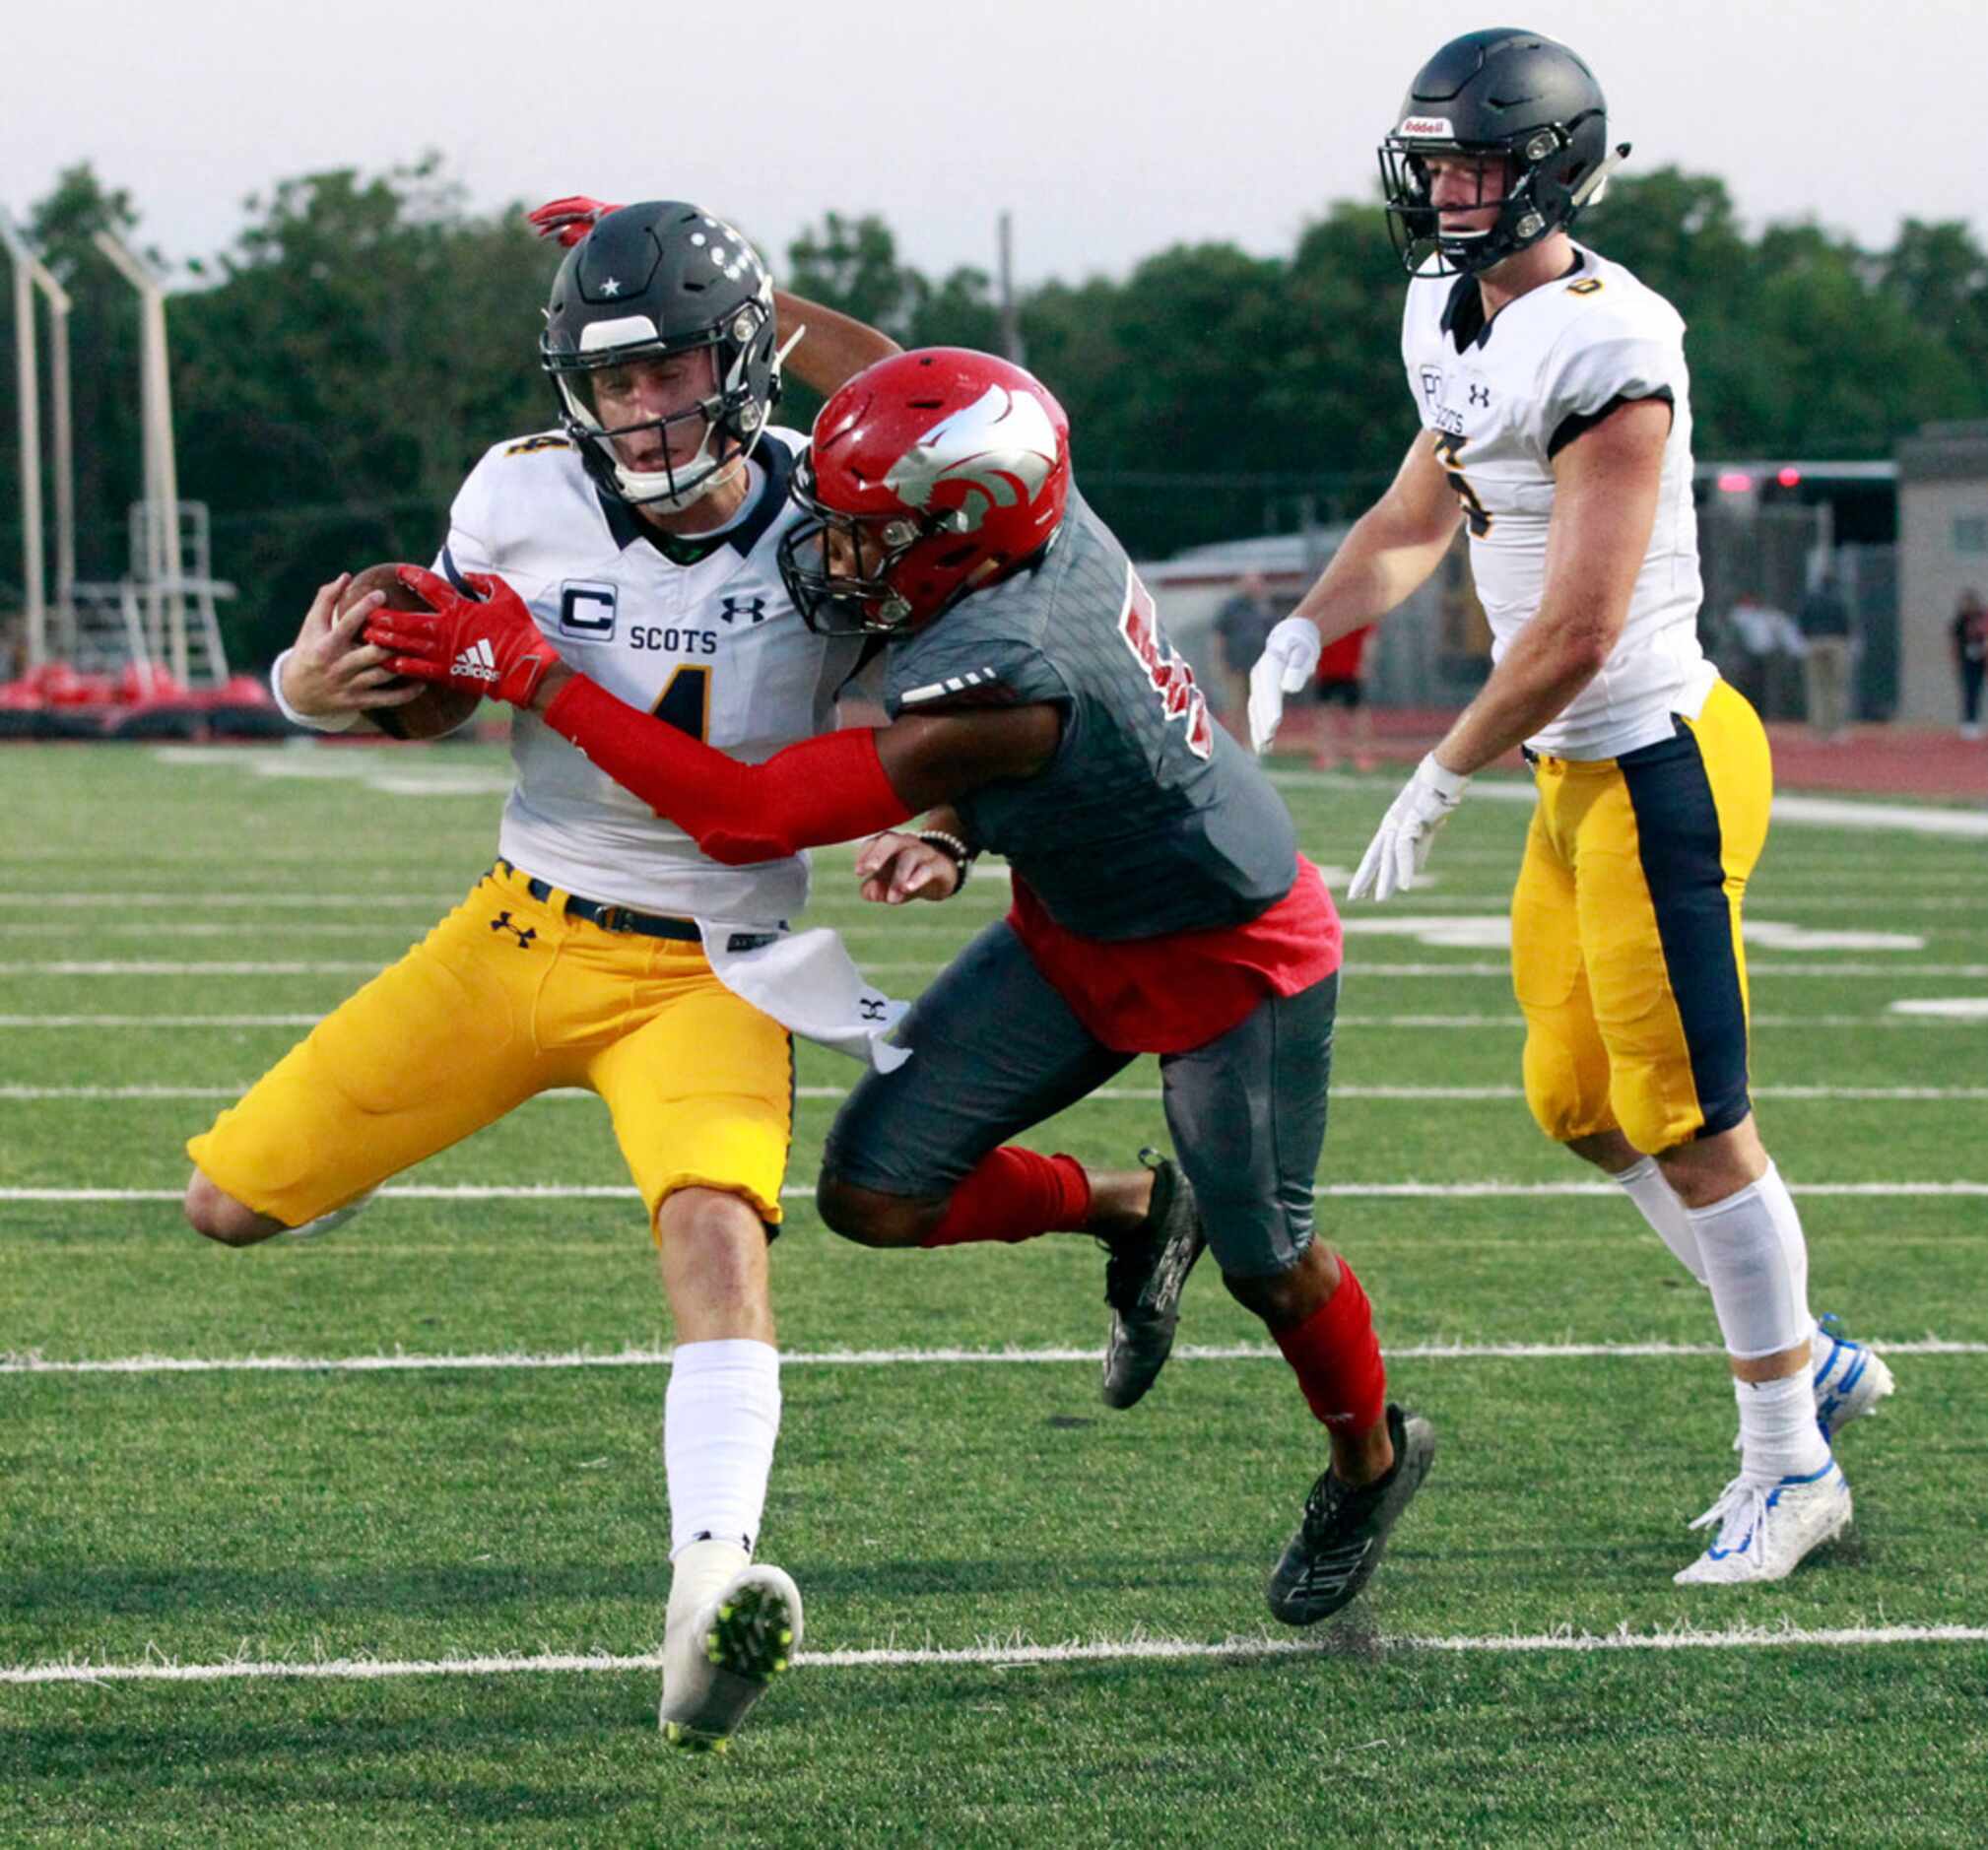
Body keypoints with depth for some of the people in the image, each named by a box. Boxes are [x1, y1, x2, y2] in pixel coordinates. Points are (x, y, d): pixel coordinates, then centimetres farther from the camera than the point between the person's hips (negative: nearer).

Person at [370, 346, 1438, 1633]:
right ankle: (1131, 1214, 24)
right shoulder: (1036, 529, -19)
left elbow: (750, 817, -35)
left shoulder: (998, 682, -39)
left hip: (1229, 959, -7)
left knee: (1267, 1261, 13)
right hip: (1075, 933, 7)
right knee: (878, 1190, -2)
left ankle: (1372, 1463, 41)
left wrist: (535, 675, -35)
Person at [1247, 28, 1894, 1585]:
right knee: (1578, 1103, 16)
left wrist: (1440, 783, -13)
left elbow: (1576, 635, -23)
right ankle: (1809, 1360, 30)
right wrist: (1301, 637, 10)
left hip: (1656, 769, -10)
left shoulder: (1604, 352, -22)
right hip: (1580, 774, 10)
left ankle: (1789, 1467, 10)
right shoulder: (1463, 322, 7)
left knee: (1690, 1124, -3)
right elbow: (1419, 520, 26)